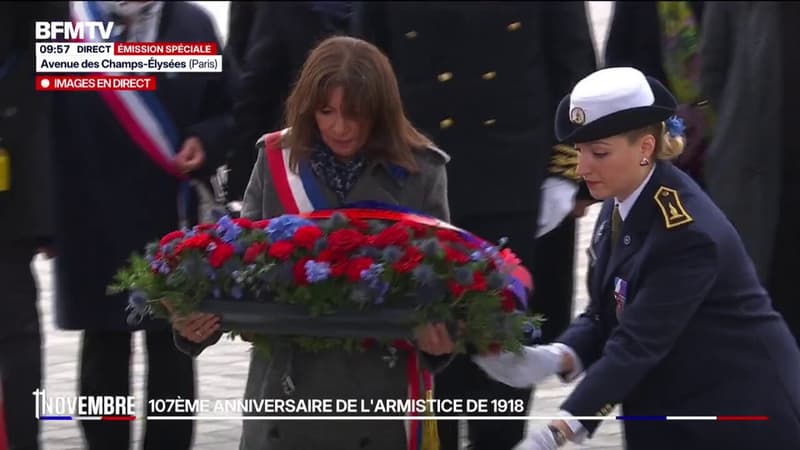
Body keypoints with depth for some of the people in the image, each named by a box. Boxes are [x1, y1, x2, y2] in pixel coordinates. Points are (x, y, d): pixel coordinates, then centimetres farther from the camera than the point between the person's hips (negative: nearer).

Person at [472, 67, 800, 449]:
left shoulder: (688, 232, -24)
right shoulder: (620, 205, 1)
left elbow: (637, 345, -28)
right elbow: (606, 315, 5)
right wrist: (554, 358, -17)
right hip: (667, 412, 8)